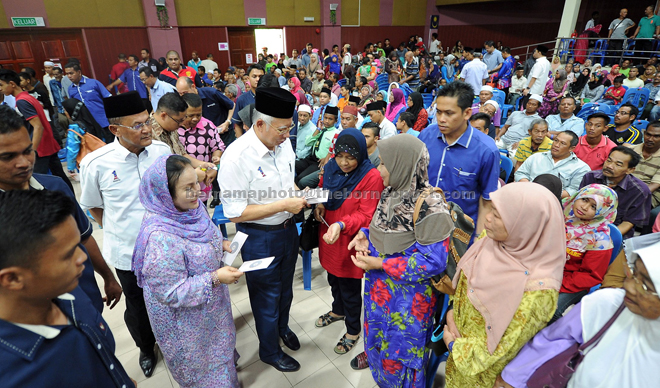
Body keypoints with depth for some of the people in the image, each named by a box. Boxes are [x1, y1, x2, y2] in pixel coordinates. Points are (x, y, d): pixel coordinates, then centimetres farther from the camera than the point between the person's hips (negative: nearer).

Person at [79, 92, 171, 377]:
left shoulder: (163, 151, -10)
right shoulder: (95, 163, -16)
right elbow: (94, 207, 1)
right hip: (127, 252, -1)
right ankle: (146, 348, 52)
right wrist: (119, 232, 0)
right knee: (137, 308, 21)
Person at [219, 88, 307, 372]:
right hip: (259, 236, -6)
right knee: (267, 295, 16)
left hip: (288, 228, 6)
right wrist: (284, 205, -27)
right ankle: (270, 351, 43)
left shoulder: (283, 143, -6)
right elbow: (234, 213, -25)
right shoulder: (237, 157, -27)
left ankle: (282, 327, 57)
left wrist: (299, 193, -9)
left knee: (285, 286, 27)